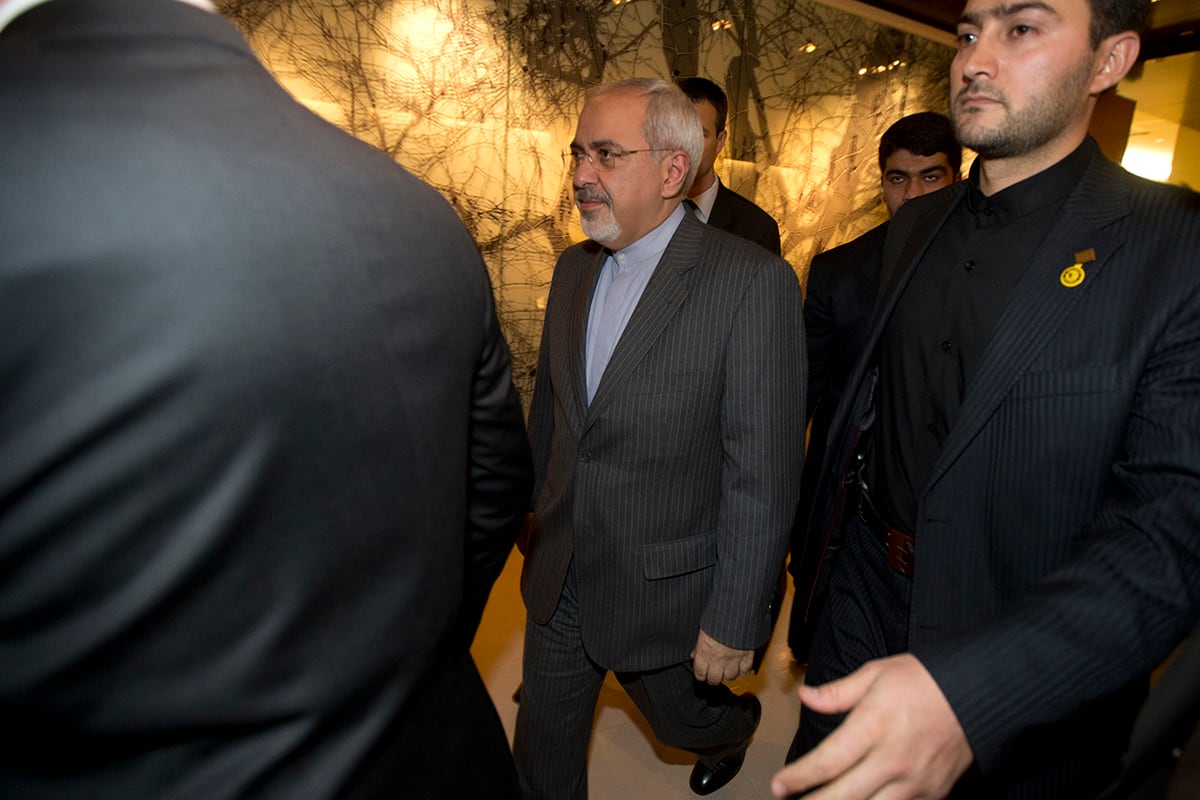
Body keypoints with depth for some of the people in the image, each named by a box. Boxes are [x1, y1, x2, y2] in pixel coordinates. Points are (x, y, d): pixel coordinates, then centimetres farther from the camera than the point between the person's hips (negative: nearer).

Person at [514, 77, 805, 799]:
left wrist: (735, 623, -16)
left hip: (663, 582, -5)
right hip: (559, 576, 5)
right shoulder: (574, 269, 2)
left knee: (684, 717, 24)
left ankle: (734, 724, 59)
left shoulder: (755, 281, -19)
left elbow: (762, 472, -19)